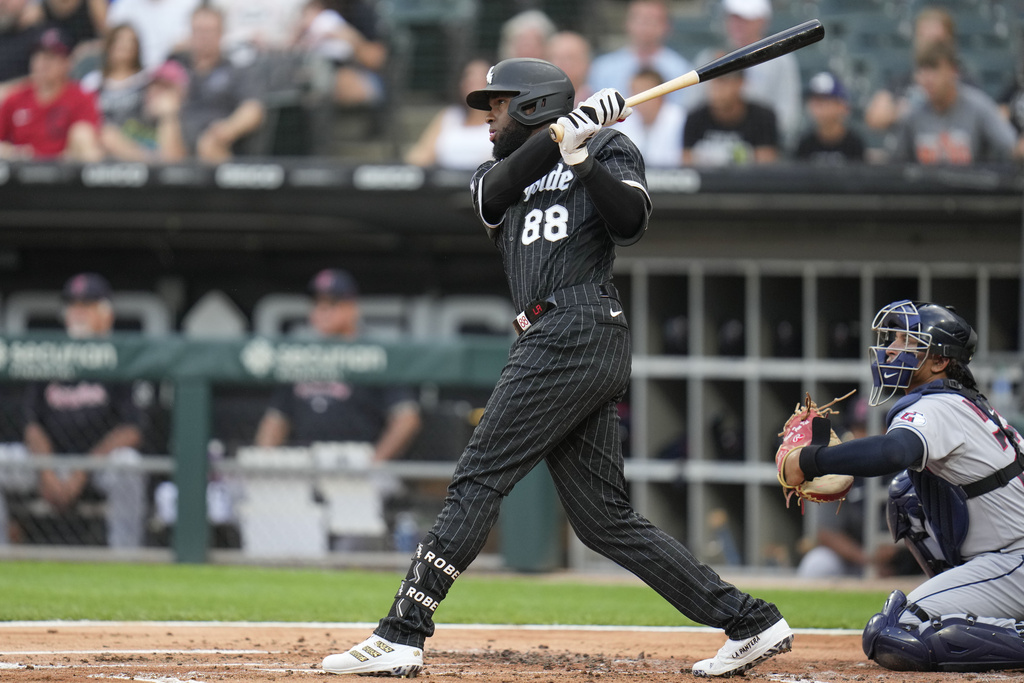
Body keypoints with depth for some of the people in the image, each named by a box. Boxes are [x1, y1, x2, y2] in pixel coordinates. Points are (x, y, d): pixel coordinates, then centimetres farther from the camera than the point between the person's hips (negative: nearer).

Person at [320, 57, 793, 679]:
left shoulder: (610, 148, 8)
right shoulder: (496, 177, 27)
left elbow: (631, 220, -8)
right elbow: (496, 192, 2)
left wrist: (582, 158, -20)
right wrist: (567, 131, -9)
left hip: (578, 331, -8)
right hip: (551, 343, 8)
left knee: (479, 480, -11)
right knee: (605, 521, 3)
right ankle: (751, 623, 4)